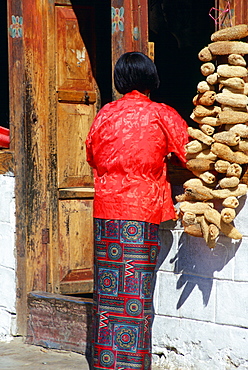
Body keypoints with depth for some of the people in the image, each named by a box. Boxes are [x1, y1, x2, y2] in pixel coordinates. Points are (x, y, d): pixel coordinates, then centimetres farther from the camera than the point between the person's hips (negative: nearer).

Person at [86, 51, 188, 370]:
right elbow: (190, 151, 5)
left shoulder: (104, 114, 7)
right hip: (142, 212, -3)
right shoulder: (161, 115, -2)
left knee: (107, 289, 8)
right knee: (136, 294, -1)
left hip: (105, 210, 3)